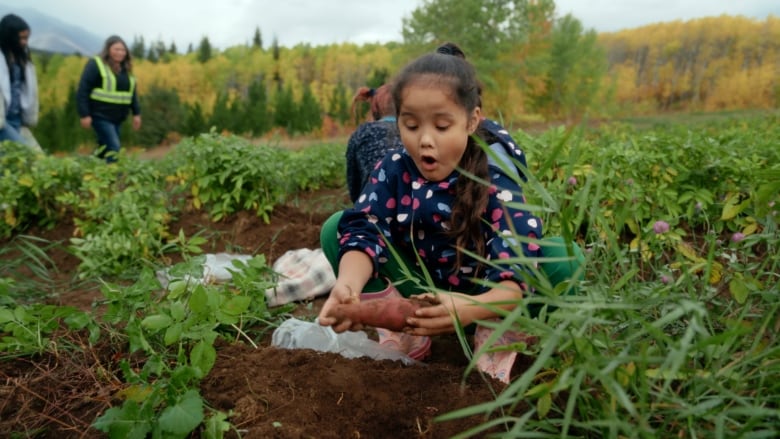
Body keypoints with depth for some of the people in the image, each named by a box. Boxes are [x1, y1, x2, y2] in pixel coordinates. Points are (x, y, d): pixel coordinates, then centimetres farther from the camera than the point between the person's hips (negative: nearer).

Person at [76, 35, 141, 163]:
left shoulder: (126, 68, 12)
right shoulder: (95, 65, -7)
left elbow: (133, 92, 18)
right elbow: (82, 90, -10)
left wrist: (136, 113, 11)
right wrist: (84, 115, -15)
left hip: (118, 118, 7)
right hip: (100, 115, -7)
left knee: (104, 147, 14)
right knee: (113, 147, -15)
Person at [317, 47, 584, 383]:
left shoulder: (495, 181, -23)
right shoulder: (394, 171, -14)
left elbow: (516, 274, -35)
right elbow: (362, 230, -26)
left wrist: (471, 309, -57)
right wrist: (348, 285, -49)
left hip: (482, 299, -2)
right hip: (419, 292, 3)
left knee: (565, 259, -29)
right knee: (336, 228, -16)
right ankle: (405, 340, -9)